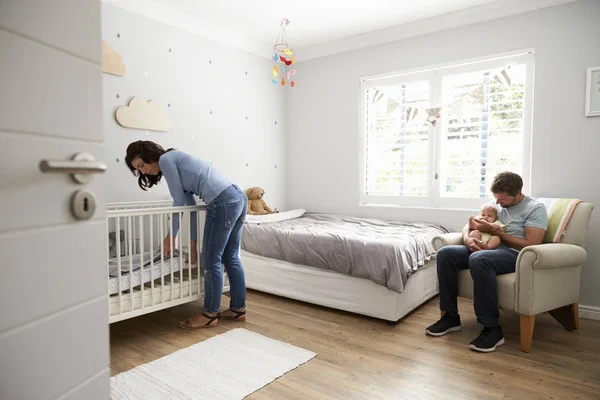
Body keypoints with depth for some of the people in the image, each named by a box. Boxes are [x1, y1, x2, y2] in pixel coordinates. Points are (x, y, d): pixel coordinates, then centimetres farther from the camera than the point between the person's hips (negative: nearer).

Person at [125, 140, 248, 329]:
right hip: (239, 197, 10)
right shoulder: (176, 162, 26)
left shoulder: (166, 159, 1)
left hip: (223, 203, -10)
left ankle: (210, 315, 18)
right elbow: (190, 203, 23)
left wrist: (171, 235, 12)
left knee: (211, 261, 3)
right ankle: (238, 309, 29)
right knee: (231, 258, 17)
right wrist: (193, 243, 22)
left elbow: (179, 201, 2)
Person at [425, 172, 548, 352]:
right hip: (486, 250, 7)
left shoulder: (535, 208, -2)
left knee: (479, 259, -39)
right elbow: (468, 225, 14)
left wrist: (493, 231, -14)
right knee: (445, 253, -16)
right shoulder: (493, 204, 17)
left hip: (516, 255, -7)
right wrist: (467, 239, -11)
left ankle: (492, 328, -29)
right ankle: (450, 316, -10)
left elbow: (530, 245, -14)